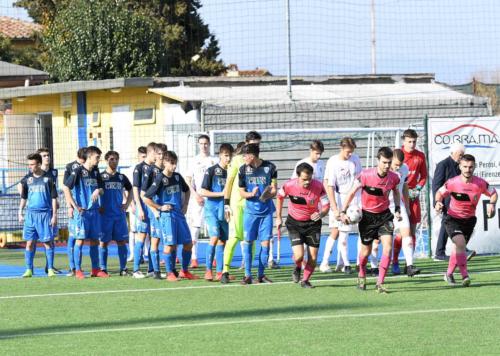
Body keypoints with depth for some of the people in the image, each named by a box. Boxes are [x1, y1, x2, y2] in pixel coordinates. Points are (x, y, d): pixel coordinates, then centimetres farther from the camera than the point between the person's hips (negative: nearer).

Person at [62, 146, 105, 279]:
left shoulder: (96, 173, 10)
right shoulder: (78, 171, -8)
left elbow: (102, 189, 18)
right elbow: (65, 187, -11)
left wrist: (98, 191, -7)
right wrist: (74, 206, -15)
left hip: (94, 211, 6)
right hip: (82, 212, -6)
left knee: (94, 240, 9)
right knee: (80, 239, -5)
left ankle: (95, 269, 15)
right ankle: (78, 270, 0)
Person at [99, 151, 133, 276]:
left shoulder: (122, 177, 10)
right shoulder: (101, 176, -1)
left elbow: (130, 190, 24)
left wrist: (127, 204, 11)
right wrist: (98, 206, -5)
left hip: (120, 214, 3)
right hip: (105, 214, -3)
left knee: (122, 241, 3)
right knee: (104, 241, -1)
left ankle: (123, 269, 7)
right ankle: (103, 269, 4)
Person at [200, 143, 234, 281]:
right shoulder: (211, 171, -5)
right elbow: (203, 192, -8)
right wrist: (221, 194, -14)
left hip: (225, 211, 5)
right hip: (212, 209, -5)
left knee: (222, 241, 6)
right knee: (214, 237, -16)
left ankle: (219, 272, 11)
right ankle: (208, 270, -9)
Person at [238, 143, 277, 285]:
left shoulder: (270, 167, -5)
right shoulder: (243, 169, -3)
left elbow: (274, 190, 2)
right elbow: (241, 192, 3)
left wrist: (268, 195, -20)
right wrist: (252, 194, -18)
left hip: (266, 210, 0)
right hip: (250, 210, 0)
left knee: (265, 242, -1)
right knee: (248, 241, -1)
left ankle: (261, 274, 11)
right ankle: (247, 275, 5)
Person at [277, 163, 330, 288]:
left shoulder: (318, 186, -21)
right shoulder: (289, 185, -19)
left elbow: (326, 206, -13)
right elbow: (280, 197, 4)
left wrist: (321, 214, -35)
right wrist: (278, 217, 7)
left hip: (312, 222, 1)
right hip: (294, 222, -1)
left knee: (313, 258, -2)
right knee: (299, 256, -16)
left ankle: (305, 280, 27)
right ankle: (298, 268, 22)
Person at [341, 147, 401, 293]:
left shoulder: (393, 178, -11)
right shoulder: (365, 175, -20)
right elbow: (352, 192, -9)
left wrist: (397, 208, 3)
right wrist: (343, 212, -11)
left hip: (384, 215, 2)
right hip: (367, 215, -2)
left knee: (388, 247, -17)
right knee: (366, 250, 10)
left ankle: (380, 283, -10)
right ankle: (362, 276, 41)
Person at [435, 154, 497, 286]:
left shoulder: (480, 183, -13)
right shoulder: (452, 183, -18)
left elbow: (493, 193, 4)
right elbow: (440, 192, -1)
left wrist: (492, 204, -15)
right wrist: (438, 202, -21)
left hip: (469, 220, 3)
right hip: (452, 219, -3)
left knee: (458, 247, 11)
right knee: (460, 243, -25)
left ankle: (449, 274, 33)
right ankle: (465, 275, -24)